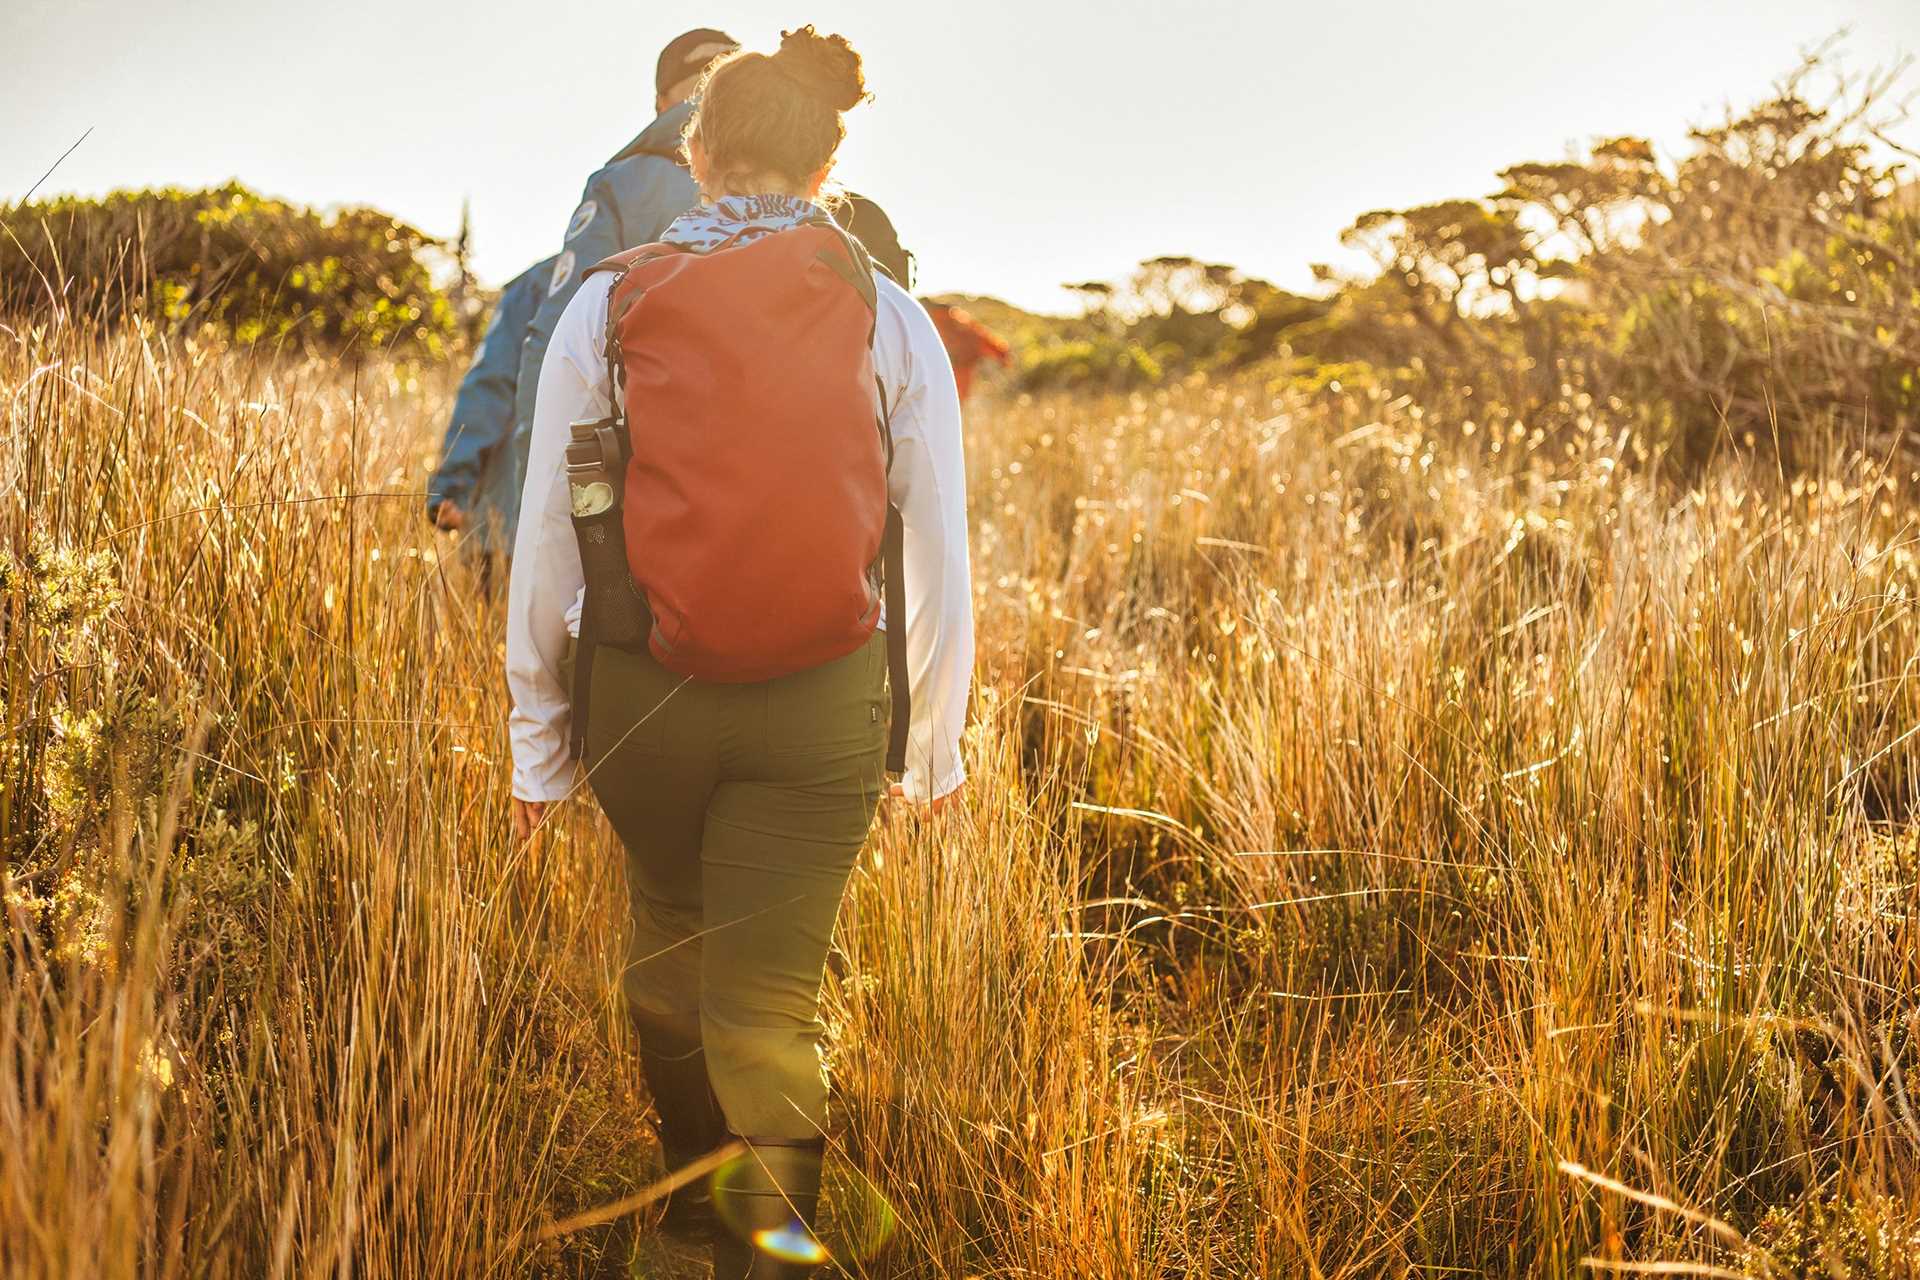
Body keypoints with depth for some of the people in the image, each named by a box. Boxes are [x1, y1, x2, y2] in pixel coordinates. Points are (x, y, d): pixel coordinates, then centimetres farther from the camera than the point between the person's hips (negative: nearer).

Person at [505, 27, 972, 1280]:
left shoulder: (605, 305, -1)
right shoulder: (890, 318, -1)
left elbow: (546, 543, 1)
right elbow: (941, 555, 1)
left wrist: (539, 734, 10)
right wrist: (936, 740, 13)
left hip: (642, 695, 2)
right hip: (824, 707, -2)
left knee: (670, 932, 26)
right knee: (768, 993, 6)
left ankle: (686, 1178, 48)